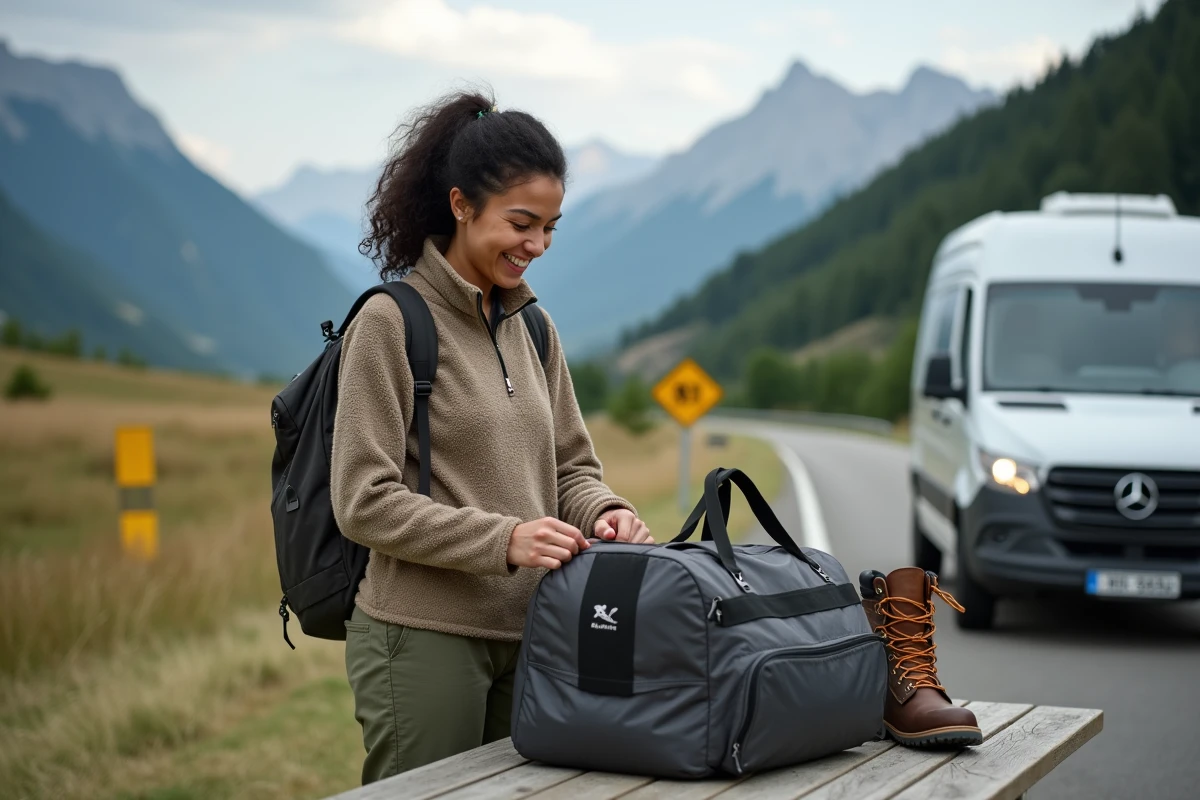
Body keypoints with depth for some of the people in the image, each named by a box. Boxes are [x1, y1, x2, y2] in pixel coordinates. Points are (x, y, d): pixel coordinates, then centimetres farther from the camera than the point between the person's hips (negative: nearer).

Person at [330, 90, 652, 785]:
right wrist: (503, 539, -22)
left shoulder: (532, 327, 13)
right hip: (424, 641, -6)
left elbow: (572, 466, 17)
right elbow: (364, 501, -13)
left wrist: (605, 512, -6)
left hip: (528, 636, 6)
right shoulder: (391, 323, -8)